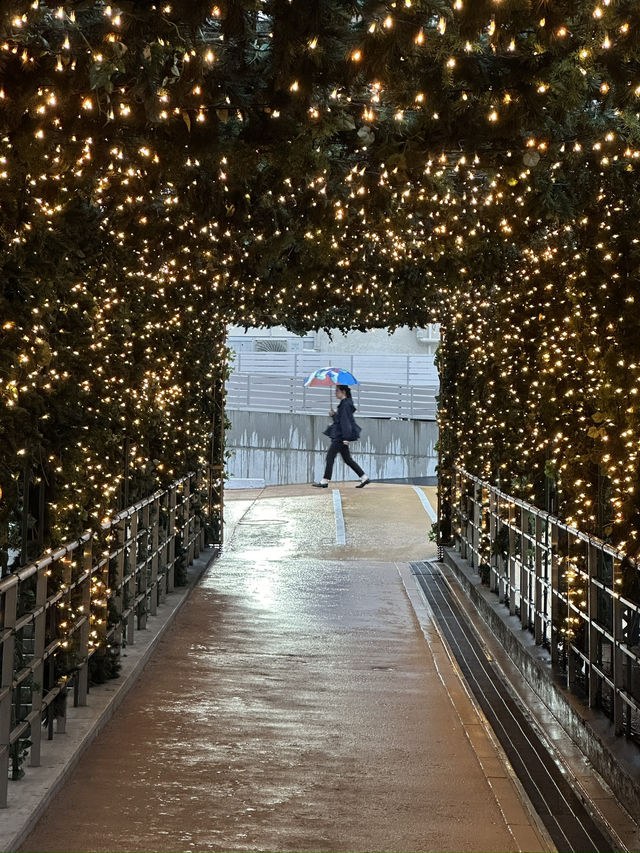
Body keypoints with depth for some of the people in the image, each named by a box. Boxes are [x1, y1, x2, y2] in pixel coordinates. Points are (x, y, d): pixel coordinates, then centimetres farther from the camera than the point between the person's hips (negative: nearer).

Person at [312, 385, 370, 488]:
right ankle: (364, 478, 10)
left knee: (330, 456, -6)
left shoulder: (345, 404, -14)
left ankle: (325, 481, -3)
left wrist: (345, 438, -22)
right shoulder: (343, 404, 16)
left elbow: (345, 421, -19)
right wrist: (334, 414, 5)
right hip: (340, 436, 10)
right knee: (347, 459, 11)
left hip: (340, 436, -10)